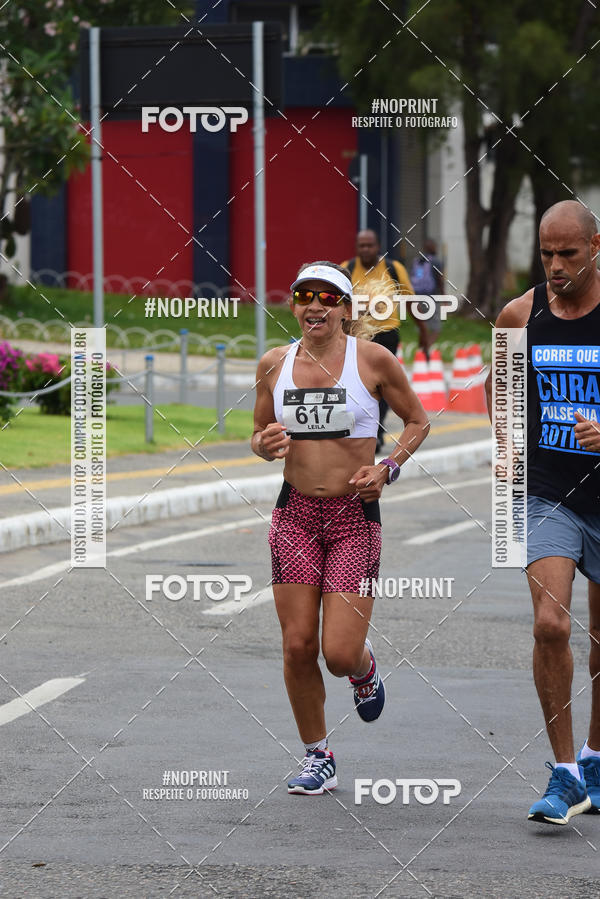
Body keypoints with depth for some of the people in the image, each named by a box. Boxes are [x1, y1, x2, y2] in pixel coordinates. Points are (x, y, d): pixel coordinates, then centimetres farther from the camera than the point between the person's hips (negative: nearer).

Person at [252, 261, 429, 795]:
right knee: (298, 647, -1)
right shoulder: (274, 364, 4)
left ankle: (365, 668, 29)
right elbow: (259, 435, 16)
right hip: (295, 515, 3)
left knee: (340, 654, -9)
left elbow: (417, 420, 8)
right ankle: (318, 758, 17)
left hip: (355, 516, -3)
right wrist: (265, 445, -8)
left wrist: (387, 469, -7)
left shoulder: (372, 359, -4)